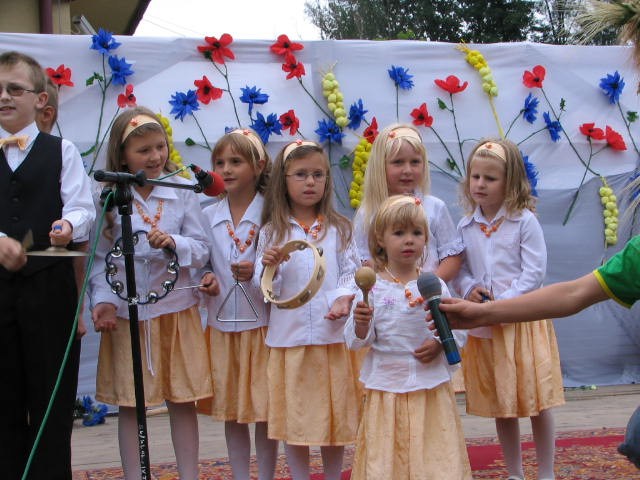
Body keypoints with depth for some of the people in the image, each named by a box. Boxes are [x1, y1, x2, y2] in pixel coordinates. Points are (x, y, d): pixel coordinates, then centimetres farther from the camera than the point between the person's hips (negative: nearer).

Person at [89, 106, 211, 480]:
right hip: (126, 313, 0)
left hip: (177, 309, 0)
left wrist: (174, 243, -20)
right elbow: (100, 257, 0)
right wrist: (104, 300, -12)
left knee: (183, 400, 7)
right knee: (130, 403, 8)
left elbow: (202, 251, -2)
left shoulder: (183, 192, -2)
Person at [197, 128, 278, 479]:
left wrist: (258, 272, -24)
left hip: (262, 323, -4)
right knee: (230, 409, 12)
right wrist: (206, 279, -8)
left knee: (265, 409, 4)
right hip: (222, 324, 4)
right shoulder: (208, 216, 5)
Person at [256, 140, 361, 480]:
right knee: (293, 416, 5)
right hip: (290, 335, -1)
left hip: (333, 333, 1)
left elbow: (351, 272, 2)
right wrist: (268, 268, -20)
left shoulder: (338, 228, 6)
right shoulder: (272, 232, 2)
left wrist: (344, 299, -16)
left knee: (335, 413, 8)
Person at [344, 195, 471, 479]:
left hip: (431, 383, 1)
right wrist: (361, 324, -21)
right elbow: (356, 340, -1)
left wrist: (440, 344, -14)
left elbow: (457, 329, 4)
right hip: (386, 384, -1)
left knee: (434, 454, 4)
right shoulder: (372, 287, -2)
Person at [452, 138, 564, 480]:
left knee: (535, 400, 1)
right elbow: (459, 269, 10)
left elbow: (534, 271, -12)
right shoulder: (466, 227, 5)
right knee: (499, 404, 12)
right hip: (484, 325, 4)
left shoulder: (524, 221, -8)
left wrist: (503, 303, -18)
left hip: (523, 320, -4)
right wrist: (469, 288, -12)